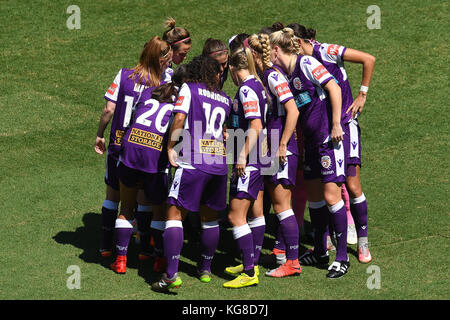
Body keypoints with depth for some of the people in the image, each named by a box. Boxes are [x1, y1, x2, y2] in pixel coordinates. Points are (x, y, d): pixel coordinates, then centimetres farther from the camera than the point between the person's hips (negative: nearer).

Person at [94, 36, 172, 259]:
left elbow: (109, 109, -8)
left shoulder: (124, 75, -6)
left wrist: (100, 135, 4)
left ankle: (106, 246, 18)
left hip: (118, 146, 1)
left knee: (113, 196, 15)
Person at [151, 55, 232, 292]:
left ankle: (171, 274, -18)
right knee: (210, 217, 19)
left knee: (175, 214, -5)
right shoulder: (225, 99, 17)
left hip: (192, 163, -4)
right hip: (219, 164, 5)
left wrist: (170, 147, -3)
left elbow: (179, 118, -9)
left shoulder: (189, 88, 4)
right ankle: (205, 269, 28)